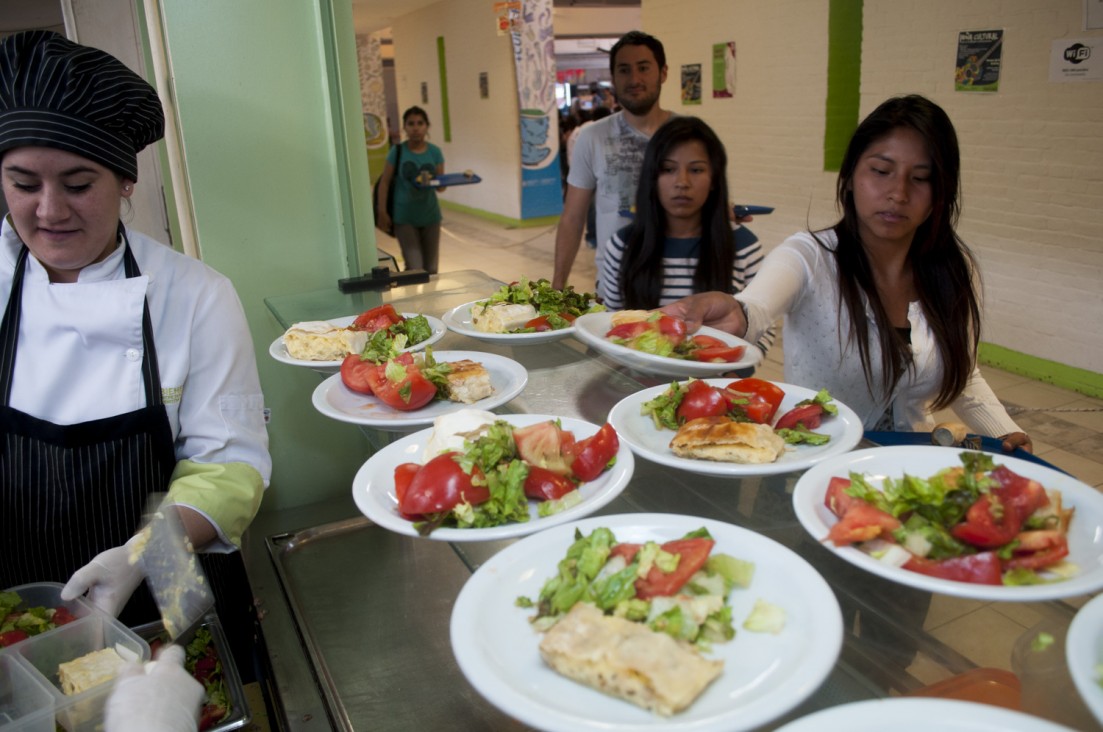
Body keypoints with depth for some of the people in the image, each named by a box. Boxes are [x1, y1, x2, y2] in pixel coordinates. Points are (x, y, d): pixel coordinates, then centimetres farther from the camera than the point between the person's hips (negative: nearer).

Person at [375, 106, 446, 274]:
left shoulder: (435, 152, -1)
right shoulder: (397, 152, -7)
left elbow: (441, 187, 1)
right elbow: (385, 182, -2)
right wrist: (382, 211, -8)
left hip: (430, 216, 3)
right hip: (404, 217, -3)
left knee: (431, 269, 10)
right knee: (415, 269, -10)